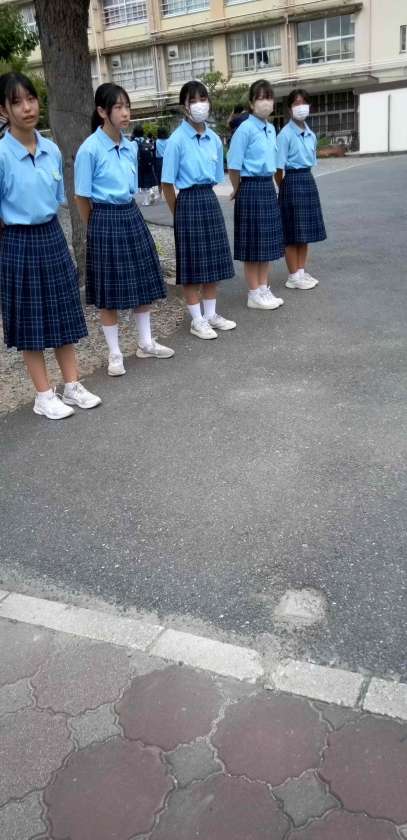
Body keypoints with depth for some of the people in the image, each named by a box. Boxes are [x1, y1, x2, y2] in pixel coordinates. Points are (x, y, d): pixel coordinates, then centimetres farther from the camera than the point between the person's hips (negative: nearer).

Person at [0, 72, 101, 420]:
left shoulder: (53, 150, 0)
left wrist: (49, 232, 12)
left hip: (53, 237, 5)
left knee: (63, 313, 12)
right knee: (30, 320, 6)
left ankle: (72, 385, 25)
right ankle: (44, 395, 18)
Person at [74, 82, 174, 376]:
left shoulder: (131, 147, 5)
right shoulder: (89, 149, -13)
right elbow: (82, 197, -7)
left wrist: (128, 214, 13)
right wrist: (100, 225, 1)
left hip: (132, 216, 6)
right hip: (105, 221, -6)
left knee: (143, 282, 12)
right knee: (110, 291, 3)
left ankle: (146, 343, 27)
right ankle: (115, 353, 15)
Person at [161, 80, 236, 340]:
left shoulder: (214, 138, 7)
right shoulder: (177, 139, -10)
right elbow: (168, 184, -7)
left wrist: (208, 198, 12)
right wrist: (179, 212, -3)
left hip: (211, 200, 6)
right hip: (189, 201, -6)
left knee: (214, 261, 11)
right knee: (193, 264, 1)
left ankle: (211, 314, 23)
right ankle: (197, 320, 11)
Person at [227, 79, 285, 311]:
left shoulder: (271, 129, 11)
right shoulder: (245, 129, -13)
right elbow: (234, 166, -12)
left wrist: (268, 185, 14)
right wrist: (239, 191, -1)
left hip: (269, 188, 8)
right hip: (251, 189, -7)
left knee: (268, 241, 12)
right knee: (253, 244, 0)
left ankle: (264, 288, 23)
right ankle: (254, 294, 9)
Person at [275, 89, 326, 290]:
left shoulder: (310, 134, 9)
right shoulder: (285, 134, -12)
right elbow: (278, 168, -11)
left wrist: (306, 179, 10)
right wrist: (285, 189, -6)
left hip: (308, 180, 7)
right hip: (292, 181, -7)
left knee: (306, 231, 11)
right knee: (293, 233, -1)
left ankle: (301, 271, 21)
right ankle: (293, 276, 8)